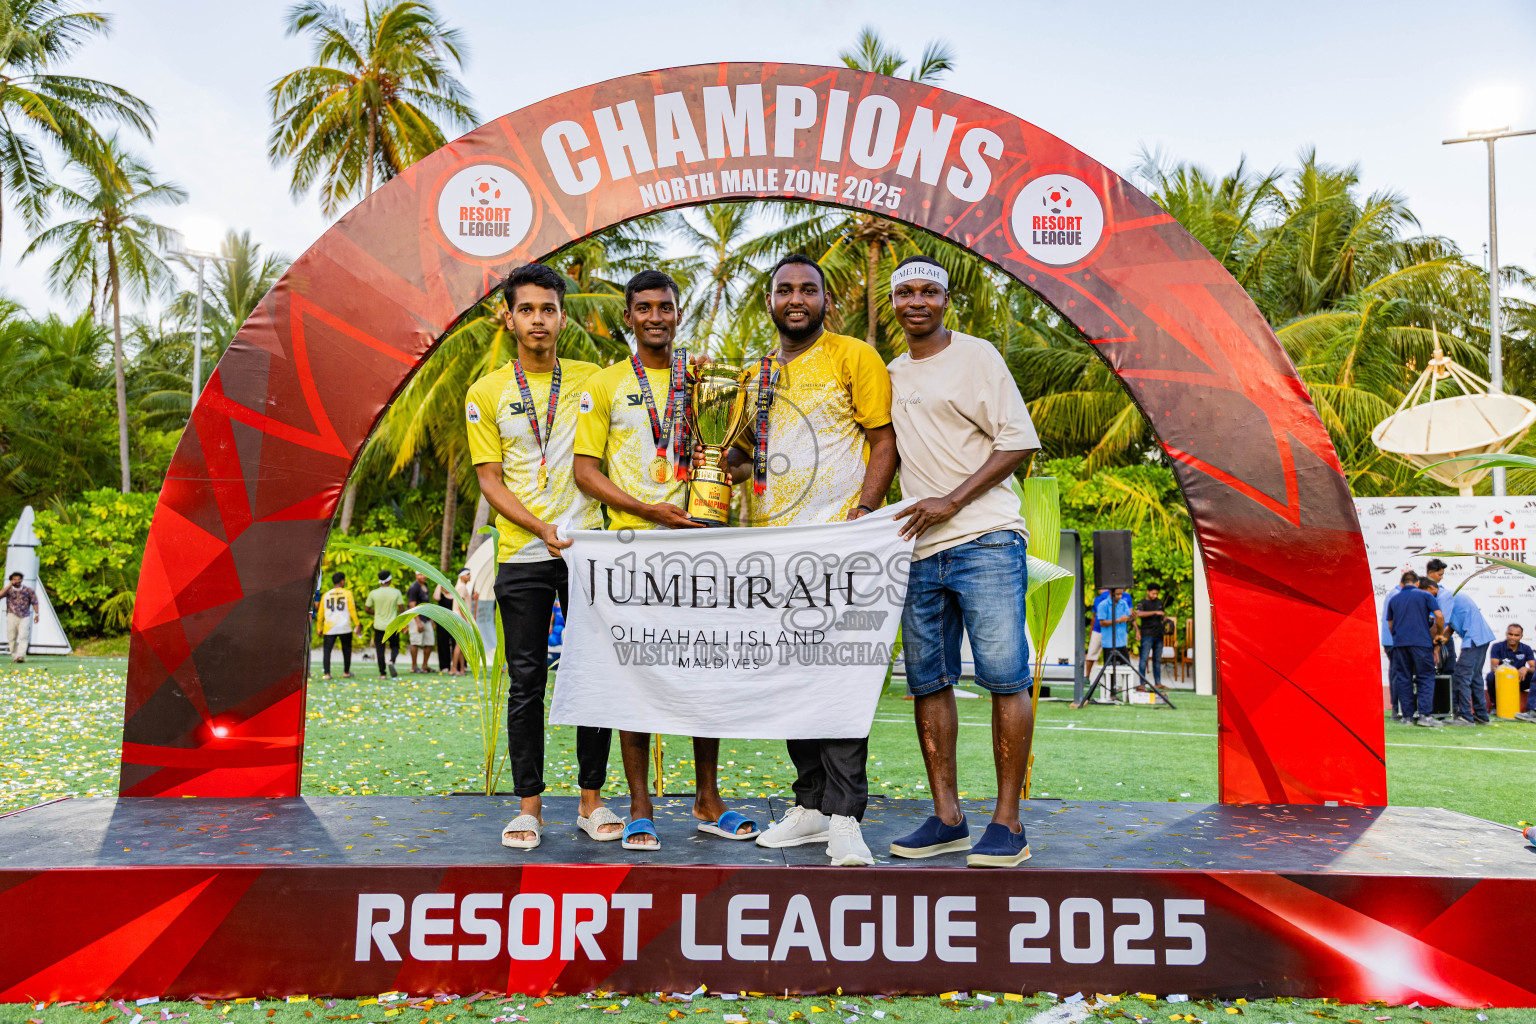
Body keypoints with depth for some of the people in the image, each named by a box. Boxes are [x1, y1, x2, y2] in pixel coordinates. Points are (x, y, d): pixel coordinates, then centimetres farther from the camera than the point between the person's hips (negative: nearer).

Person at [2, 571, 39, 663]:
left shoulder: (28, 590, 7)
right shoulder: (8, 590, 6)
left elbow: (34, 602, 10)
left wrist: (37, 614, 2)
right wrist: (9, 586, -13)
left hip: (25, 617, -1)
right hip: (12, 616, 1)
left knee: (23, 637, -15)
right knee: (12, 637, 1)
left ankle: (21, 656, -23)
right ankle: (14, 656, 11)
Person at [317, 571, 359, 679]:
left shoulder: (326, 595, 9)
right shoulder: (347, 593, 0)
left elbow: (321, 613, 9)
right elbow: (352, 610, -6)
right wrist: (357, 625, -4)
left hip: (329, 628, 1)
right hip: (345, 627, -1)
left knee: (327, 650, 1)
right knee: (346, 649, 13)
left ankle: (327, 674, -11)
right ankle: (346, 672, 21)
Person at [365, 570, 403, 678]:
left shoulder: (373, 593, -4)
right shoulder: (396, 592, -6)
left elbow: (367, 608, 2)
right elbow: (401, 608, -5)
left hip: (379, 626, 0)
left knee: (379, 649, 8)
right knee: (395, 646, 15)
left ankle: (382, 673, 7)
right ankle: (392, 661, -15)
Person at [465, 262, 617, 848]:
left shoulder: (592, 379, 9)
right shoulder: (486, 393, 6)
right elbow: (488, 479, 2)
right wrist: (541, 526, -13)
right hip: (522, 556, -1)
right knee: (526, 682, 2)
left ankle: (592, 800, 13)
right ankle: (529, 806, 12)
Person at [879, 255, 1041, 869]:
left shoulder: (975, 357, 1)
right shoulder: (891, 376, 18)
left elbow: (1020, 441, -6)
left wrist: (952, 501, -13)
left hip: (986, 540, -6)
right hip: (919, 549, 6)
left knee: (1004, 676, -8)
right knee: (928, 680, 7)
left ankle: (1008, 824, -1)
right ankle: (947, 818, 15)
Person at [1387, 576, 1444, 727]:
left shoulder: (1394, 598, 20)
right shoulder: (1426, 596, 7)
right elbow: (1439, 617, -4)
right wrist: (1439, 634, 10)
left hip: (1399, 643, 4)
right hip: (1421, 641, -4)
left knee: (1404, 679, 6)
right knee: (1426, 677, 1)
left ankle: (1408, 715, 3)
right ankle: (1424, 714, -9)